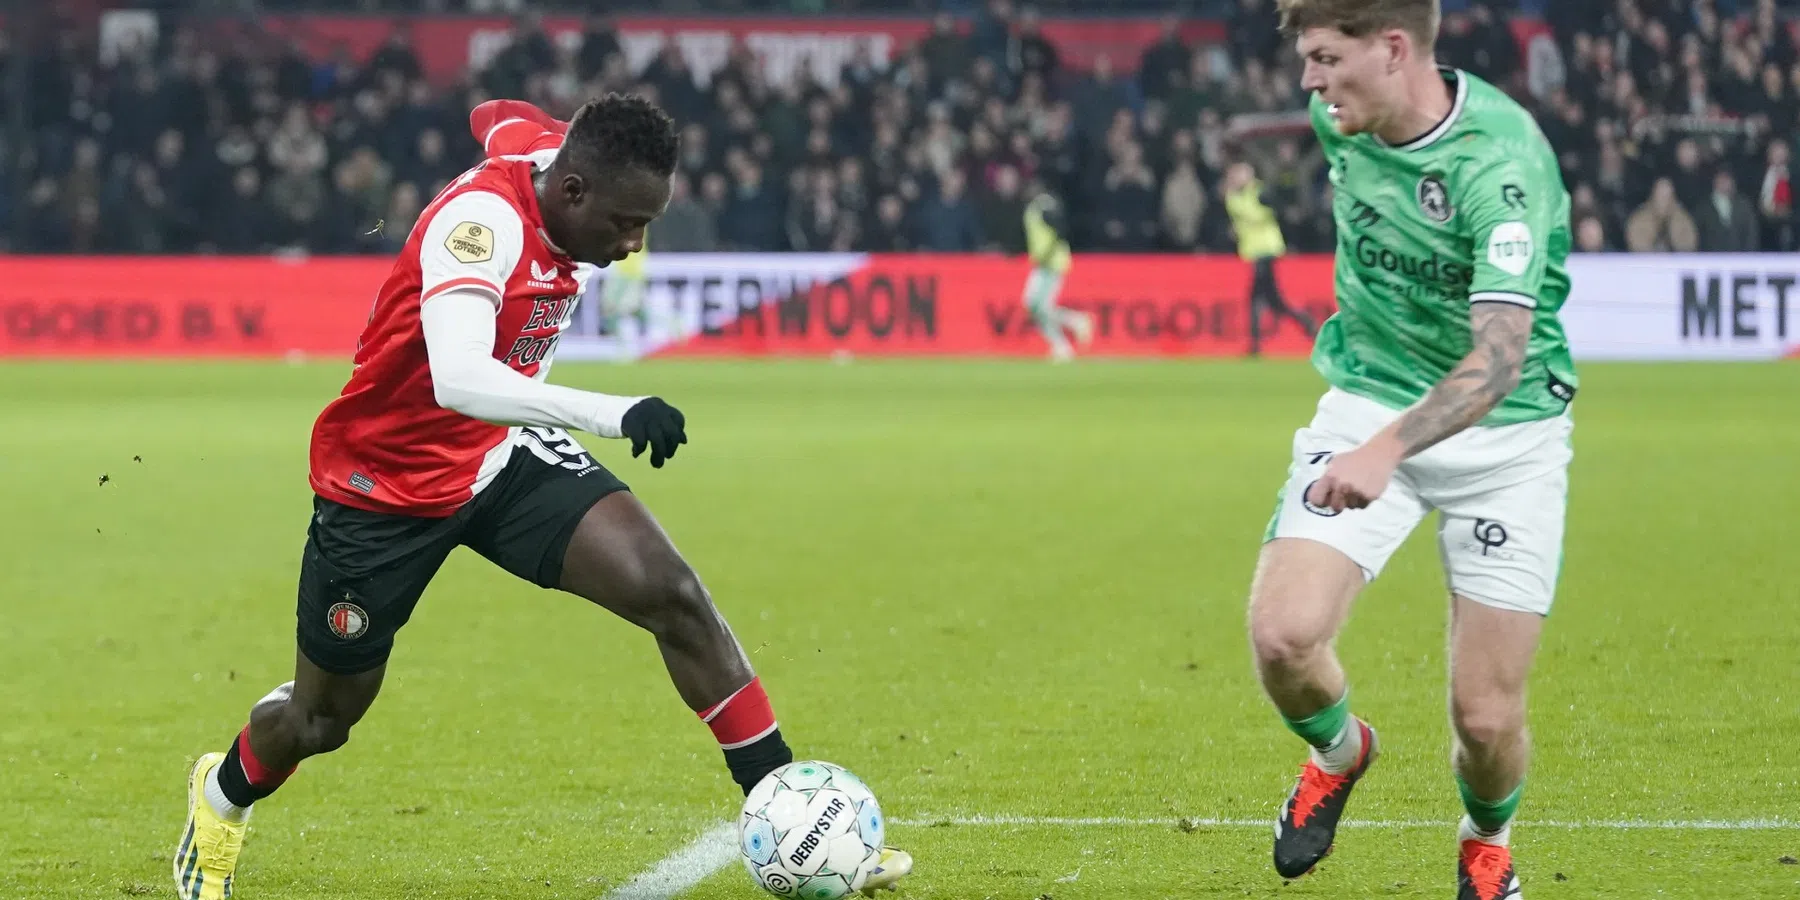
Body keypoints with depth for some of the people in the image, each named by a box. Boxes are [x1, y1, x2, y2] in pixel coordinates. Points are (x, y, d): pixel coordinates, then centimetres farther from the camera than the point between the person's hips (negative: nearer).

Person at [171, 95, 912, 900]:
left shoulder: (550, 149, -11)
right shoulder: (482, 219, -34)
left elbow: (496, 116, 15)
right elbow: (456, 381, -50)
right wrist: (613, 413, -59)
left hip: (503, 456, 6)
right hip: (387, 483, -6)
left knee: (669, 589, -18)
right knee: (324, 720, 13)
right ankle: (222, 797, 48)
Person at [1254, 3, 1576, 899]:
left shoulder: (1502, 162, -28)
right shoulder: (1340, 118, -6)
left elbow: (1498, 358, -38)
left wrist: (1389, 448, -54)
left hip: (1504, 432, -4)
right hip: (1367, 404, 4)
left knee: (1485, 714, -4)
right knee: (1282, 633, -19)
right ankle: (1338, 751, 16)